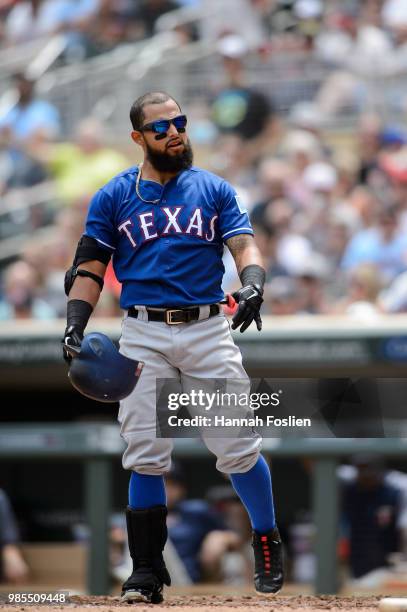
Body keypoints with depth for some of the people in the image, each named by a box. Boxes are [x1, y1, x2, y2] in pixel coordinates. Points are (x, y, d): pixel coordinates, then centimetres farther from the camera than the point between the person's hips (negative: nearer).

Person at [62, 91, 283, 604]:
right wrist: (75, 328, -7)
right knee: (145, 456, -4)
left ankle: (267, 542, 17)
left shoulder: (214, 190, 11)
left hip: (208, 331, 0)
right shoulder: (113, 197, 9)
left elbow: (244, 244, 2)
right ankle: (147, 571, 3)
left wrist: (252, 283, -20)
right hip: (144, 337, 0)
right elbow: (89, 268, 7)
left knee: (238, 446, -4)